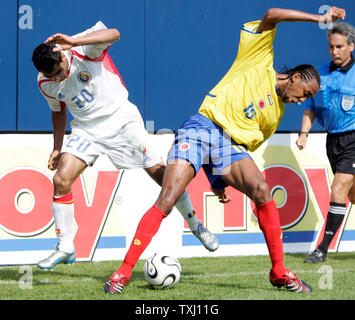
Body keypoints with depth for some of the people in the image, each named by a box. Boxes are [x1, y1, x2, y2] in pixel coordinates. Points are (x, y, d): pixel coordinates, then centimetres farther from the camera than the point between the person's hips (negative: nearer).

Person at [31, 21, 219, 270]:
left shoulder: (83, 49, -19)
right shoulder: (46, 84, -3)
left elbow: (113, 34, -40)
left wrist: (73, 42, -50)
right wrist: (57, 148, 11)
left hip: (121, 118, -4)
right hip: (86, 130, 4)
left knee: (160, 173, -7)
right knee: (61, 180, -15)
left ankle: (196, 225, 13)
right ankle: (65, 248, -2)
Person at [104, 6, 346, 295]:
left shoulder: (277, 113, 24)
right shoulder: (259, 62, 9)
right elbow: (271, 15, -2)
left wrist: (221, 179, 19)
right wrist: (319, 19, -4)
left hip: (231, 146, 5)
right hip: (203, 127, -5)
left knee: (261, 190, -22)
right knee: (167, 200, -19)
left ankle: (279, 272, -12)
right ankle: (124, 271, -15)